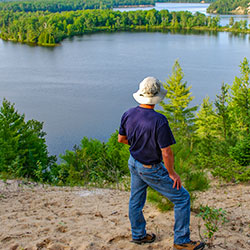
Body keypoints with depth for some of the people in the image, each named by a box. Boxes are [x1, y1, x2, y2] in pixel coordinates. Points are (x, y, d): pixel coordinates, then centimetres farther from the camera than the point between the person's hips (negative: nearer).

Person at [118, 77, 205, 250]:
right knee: (182, 198, 8)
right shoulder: (159, 120, -30)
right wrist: (172, 173, -10)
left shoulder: (128, 114, -9)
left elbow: (121, 139, 6)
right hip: (152, 170, -7)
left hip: (134, 163, 8)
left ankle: (138, 235, 42)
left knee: (136, 200, 22)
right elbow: (166, 153, -26)